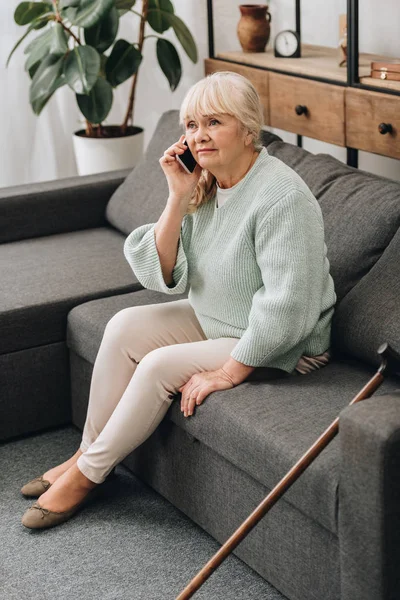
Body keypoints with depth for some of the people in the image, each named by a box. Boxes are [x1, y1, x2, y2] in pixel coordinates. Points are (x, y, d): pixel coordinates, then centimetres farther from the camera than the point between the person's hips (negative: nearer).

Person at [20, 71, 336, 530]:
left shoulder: (282, 197, -27)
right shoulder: (202, 183, -2)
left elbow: (287, 308, -29)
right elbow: (160, 276, -7)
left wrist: (229, 372, -23)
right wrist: (178, 199, -18)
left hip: (282, 349, -8)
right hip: (213, 319, 8)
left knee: (160, 366, -20)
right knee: (125, 326, -9)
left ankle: (88, 474, -1)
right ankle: (88, 451, 3)